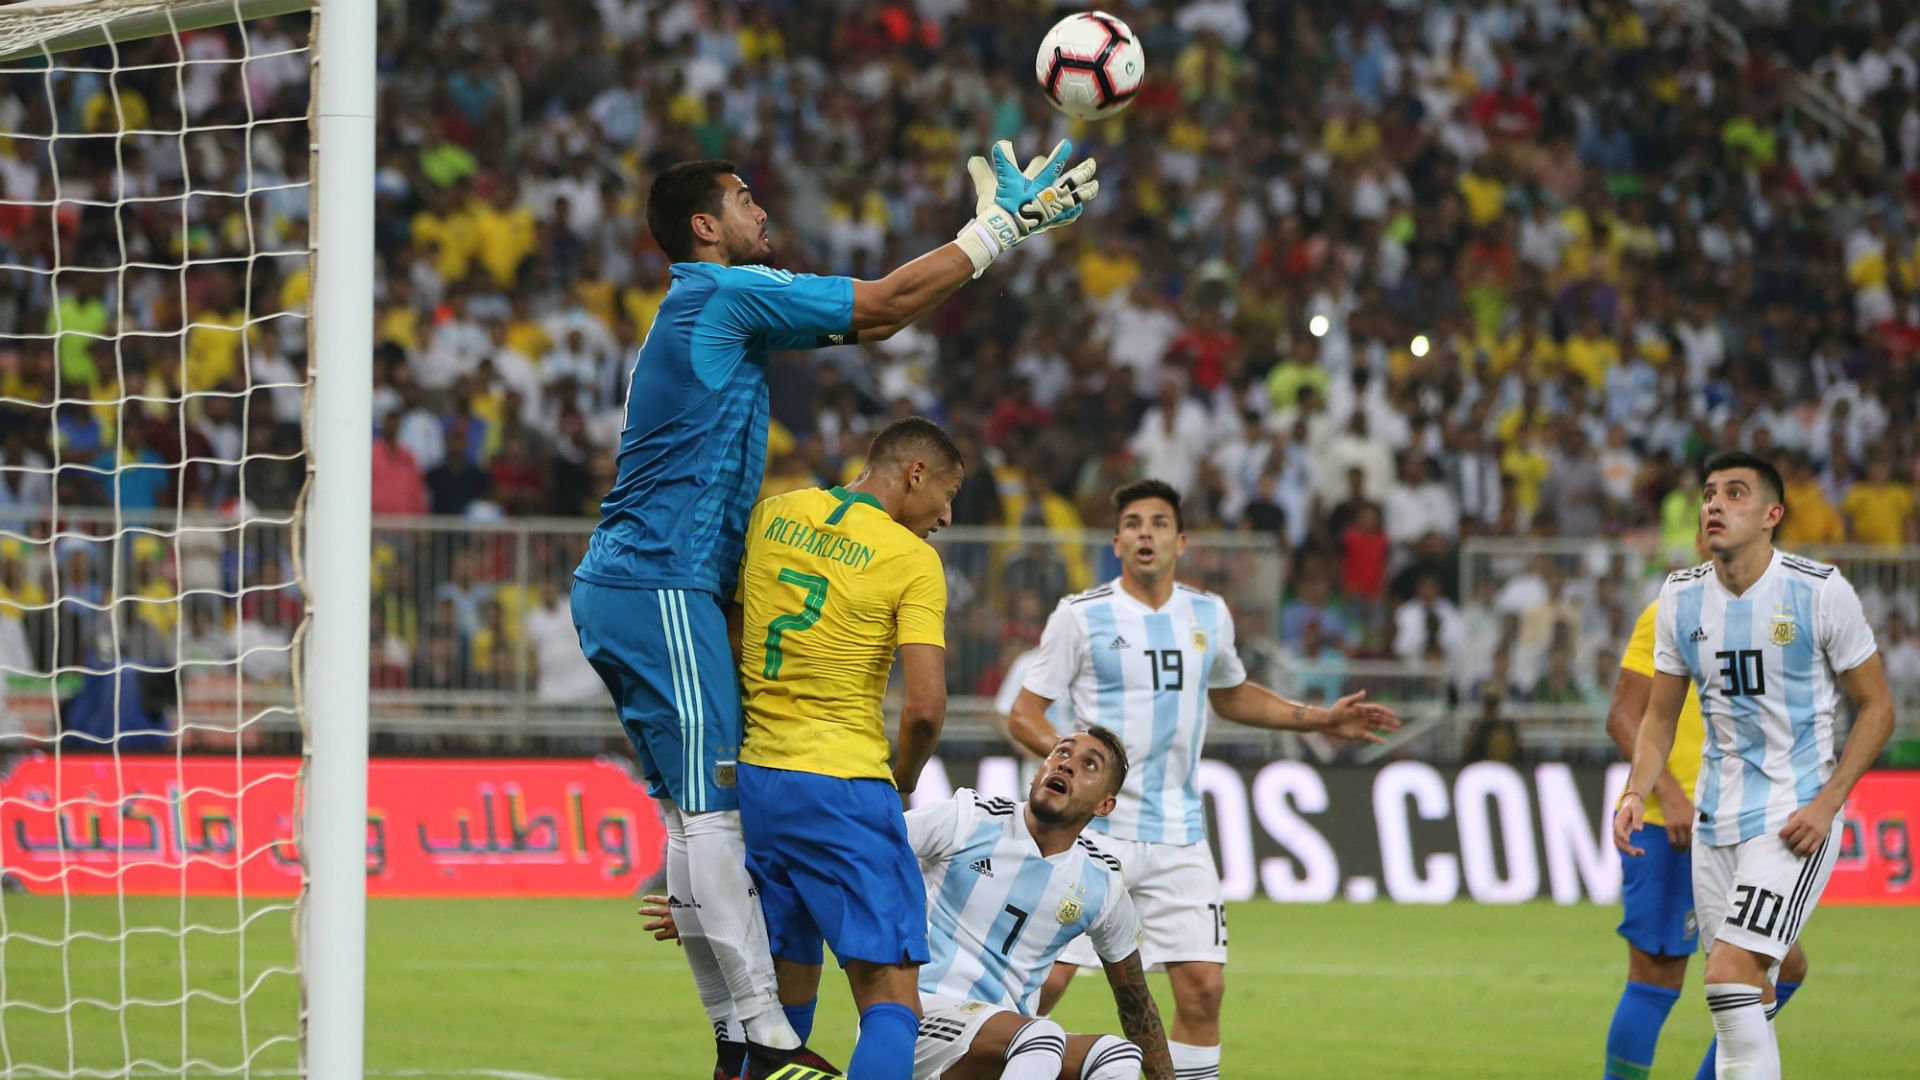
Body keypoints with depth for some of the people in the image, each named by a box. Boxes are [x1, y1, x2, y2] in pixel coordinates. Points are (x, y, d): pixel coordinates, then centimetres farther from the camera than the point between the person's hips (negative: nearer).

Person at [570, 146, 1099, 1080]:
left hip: (623, 585, 10)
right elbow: (885, 303, -7)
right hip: (661, 586, -10)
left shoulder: (713, 304, 21)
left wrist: (1003, 230, 21)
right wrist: (997, 226, 3)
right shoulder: (725, 292, -8)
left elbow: (867, 320, 22)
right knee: (709, 808, -11)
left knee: (697, 811, 8)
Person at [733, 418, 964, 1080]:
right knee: (890, 1000, -7)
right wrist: (901, 781, 5)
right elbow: (926, 707, -13)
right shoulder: (912, 559, -6)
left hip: (752, 779, 6)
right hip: (843, 789, -6)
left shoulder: (771, 516, 10)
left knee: (785, 996, 16)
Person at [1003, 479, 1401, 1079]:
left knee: (1203, 985, -3)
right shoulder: (1082, 616, -3)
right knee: (1047, 978, -10)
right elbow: (1024, 714, -1)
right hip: (1094, 828, -4)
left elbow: (1230, 695, 29)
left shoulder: (1209, 615, 10)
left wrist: (1319, 720, 21)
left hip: (1178, 834, 4)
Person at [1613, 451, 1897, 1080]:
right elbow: (1660, 715, 13)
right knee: (1749, 997, 8)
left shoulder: (1821, 591, -11)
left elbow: (1876, 708, -4)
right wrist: (1636, 794, -4)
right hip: (1717, 817, 5)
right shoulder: (1681, 597, 3)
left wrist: (1826, 804, -14)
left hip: (1795, 819, -5)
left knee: (1730, 972, -21)